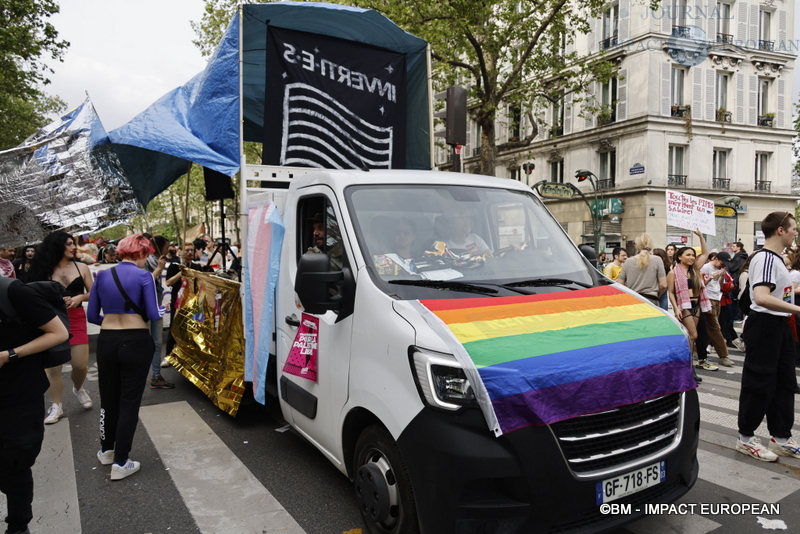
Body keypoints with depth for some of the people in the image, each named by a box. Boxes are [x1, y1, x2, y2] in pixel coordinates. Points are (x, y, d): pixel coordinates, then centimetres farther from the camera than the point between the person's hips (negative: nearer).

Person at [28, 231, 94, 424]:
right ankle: (56, 406, 14)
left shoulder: (81, 268, 2)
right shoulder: (44, 270, 1)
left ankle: (78, 389, 30)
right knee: (53, 365, 2)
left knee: (80, 364, -2)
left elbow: (93, 293, 8)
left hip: (76, 319, 0)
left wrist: (80, 297, -12)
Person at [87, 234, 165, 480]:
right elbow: (153, 315, -12)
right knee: (129, 401, 5)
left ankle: (106, 450, 38)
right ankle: (120, 463, 10)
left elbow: (93, 316, 7)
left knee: (108, 397, 20)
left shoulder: (102, 276, 4)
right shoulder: (143, 276, -10)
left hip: (106, 341, 5)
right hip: (136, 342, -4)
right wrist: (162, 310, 10)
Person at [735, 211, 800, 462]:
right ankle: (746, 438, 11)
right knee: (760, 384, -2)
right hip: (765, 326, -10)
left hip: (780, 326, 10)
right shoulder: (765, 258, -18)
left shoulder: (776, 259, 14)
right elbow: (761, 298, -31)